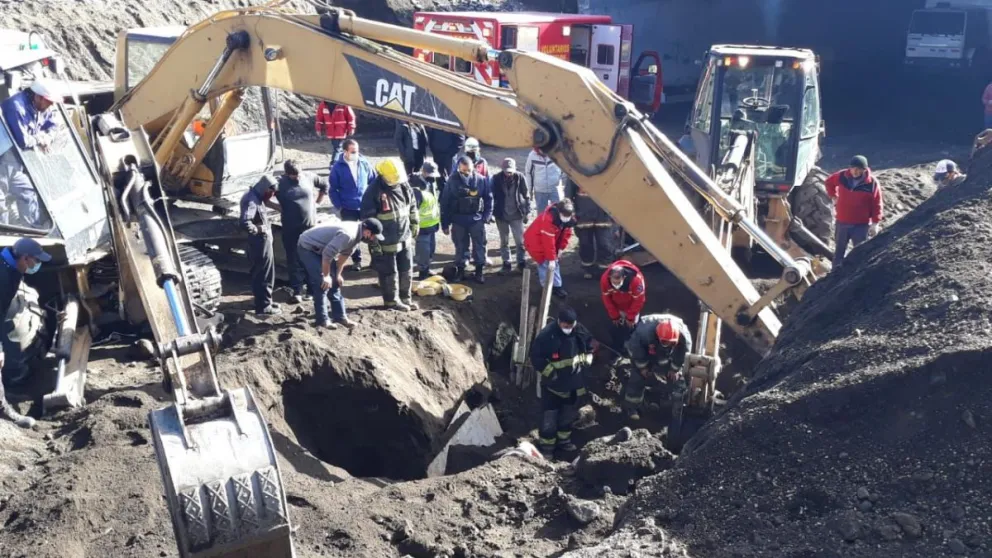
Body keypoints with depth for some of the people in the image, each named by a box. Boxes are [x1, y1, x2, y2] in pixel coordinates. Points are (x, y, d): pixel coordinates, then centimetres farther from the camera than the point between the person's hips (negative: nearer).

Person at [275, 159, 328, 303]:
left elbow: (325, 185, 15)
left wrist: (317, 202, 9)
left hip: (311, 226, 2)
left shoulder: (309, 177, -1)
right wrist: (280, 208, -5)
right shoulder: (280, 183, -9)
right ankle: (297, 291, 9)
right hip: (291, 229, -2)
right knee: (294, 260, 2)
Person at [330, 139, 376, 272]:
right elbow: (333, 189, -3)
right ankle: (356, 260, 26)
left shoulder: (364, 163, -4)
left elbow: (374, 181, 5)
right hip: (348, 208, -1)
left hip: (366, 206, 1)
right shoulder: (338, 167, -9)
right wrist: (339, 206, -9)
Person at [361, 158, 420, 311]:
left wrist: (415, 225, 17)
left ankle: (405, 297, 34)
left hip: (405, 238, 6)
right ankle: (392, 300, 26)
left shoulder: (404, 185, -4)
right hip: (386, 242, -6)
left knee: (407, 270, 17)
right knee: (389, 273, 8)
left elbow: (413, 206, 12)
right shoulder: (373, 192, -22)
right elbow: (368, 219, -19)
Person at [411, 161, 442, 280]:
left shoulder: (431, 184, 8)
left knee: (431, 249, 19)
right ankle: (422, 273, 12)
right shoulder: (417, 189, -23)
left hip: (432, 224, 9)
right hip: (423, 227, -9)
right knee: (424, 252, -1)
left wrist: (438, 218, 23)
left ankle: (426, 270, 34)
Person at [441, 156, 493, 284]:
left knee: (479, 245, 5)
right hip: (458, 220, 0)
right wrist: (445, 223, -2)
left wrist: (487, 215, -5)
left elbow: (488, 198, 4)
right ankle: (460, 270, 25)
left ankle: (479, 271, 17)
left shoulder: (481, 180, -6)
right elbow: (445, 202, -3)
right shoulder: (452, 181, -7)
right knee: (460, 246, 12)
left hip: (476, 219, 0)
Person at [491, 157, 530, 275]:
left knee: (520, 241, 4)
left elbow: (526, 196, -1)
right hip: (501, 215, 1)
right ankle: (506, 264, 22)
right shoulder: (496, 179, -9)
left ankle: (522, 263, 17)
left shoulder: (520, 178, -9)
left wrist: (527, 212, -1)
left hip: (517, 215, -1)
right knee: (504, 241, 11)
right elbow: (492, 196, 0)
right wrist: (492, 212, -1)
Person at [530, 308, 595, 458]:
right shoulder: (546, 335, -23)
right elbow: (536, 357, -16)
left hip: (573, 383, 5)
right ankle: (546, 445, 14)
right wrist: (550, 371, -18)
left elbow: (590, 349, 11)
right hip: (552, 384, -5)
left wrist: (583, 361, -4)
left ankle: (564, 440, 38)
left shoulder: (581, 332, -8)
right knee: (549, 417, -1)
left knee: (569, 414, 20)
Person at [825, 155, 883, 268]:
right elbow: (829, 181, 16)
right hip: (842, 222, 3)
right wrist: (834, 196, 10)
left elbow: (877, 205, -8)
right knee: (839, 249, 14)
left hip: (862, 224, -3)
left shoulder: (872, 183, -13)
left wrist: (875, 223, -10)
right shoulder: (842, 176, -6)